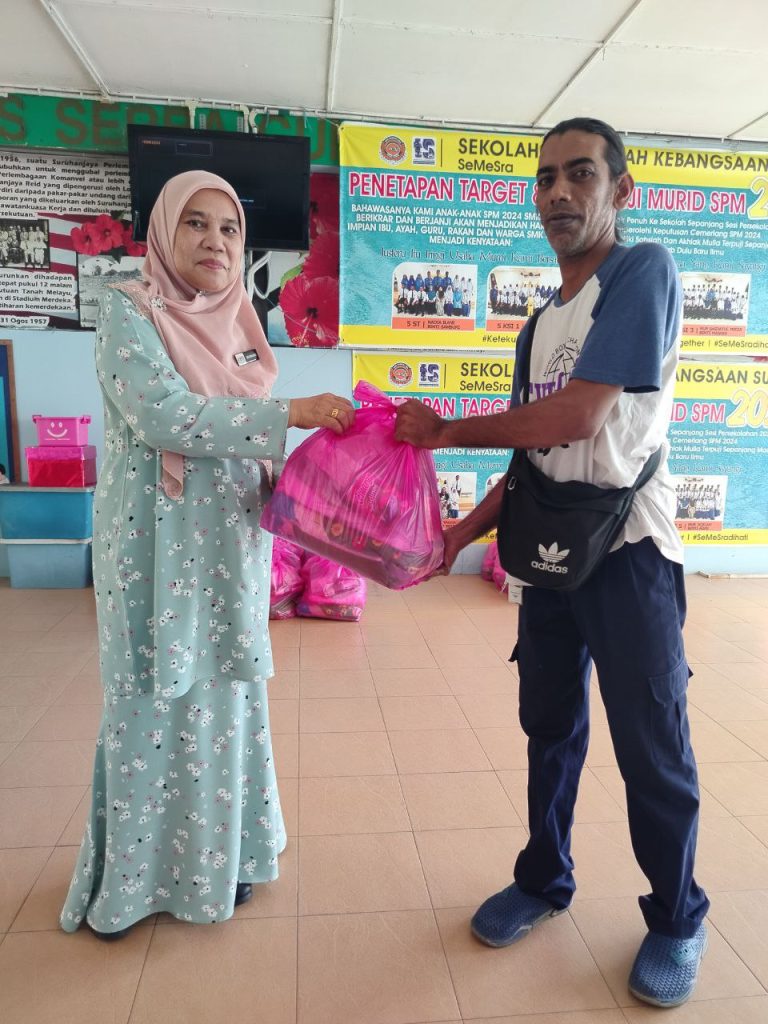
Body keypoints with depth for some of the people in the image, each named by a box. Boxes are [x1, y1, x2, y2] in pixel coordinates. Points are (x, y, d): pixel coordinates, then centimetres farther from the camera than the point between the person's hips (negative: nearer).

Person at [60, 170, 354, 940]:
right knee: (153, 703, 4)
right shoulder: (129, 312, -5)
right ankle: (136, 870, 26)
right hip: (157, 547, -5)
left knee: (225, 697, 13)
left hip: (229, 545, 6)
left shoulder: (237, 326, 12)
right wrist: (292, 412, -23)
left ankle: (217, 855, 32)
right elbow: (163, 414, -21)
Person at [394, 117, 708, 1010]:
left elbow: (575, 418, -20)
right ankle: (544, 880, 37)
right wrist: (461, 533, 6)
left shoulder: (645, 271, -9)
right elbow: (537, 454, 13)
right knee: (549, 729, 17)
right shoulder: (542, 321, 14)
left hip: (626, 551, -6)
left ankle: (677, 921, 31)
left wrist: (445, 430, -9)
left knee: (651, 746, 6)